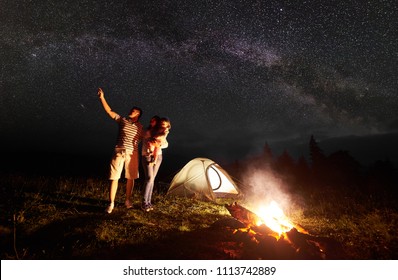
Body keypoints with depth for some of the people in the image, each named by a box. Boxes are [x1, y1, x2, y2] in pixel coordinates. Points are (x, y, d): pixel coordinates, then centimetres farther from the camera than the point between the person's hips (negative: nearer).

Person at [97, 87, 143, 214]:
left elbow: (142, 139, 14)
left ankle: (128, 201, 26)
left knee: (130, 178, 10)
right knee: (114, 178, -3)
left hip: (132, 154, 2)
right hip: (119, 152, -1)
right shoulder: (122, 120, 5)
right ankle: (111, 203, 6)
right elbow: (109, 111, 0)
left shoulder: (140, 126, 9)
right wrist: (102, 98, -8)